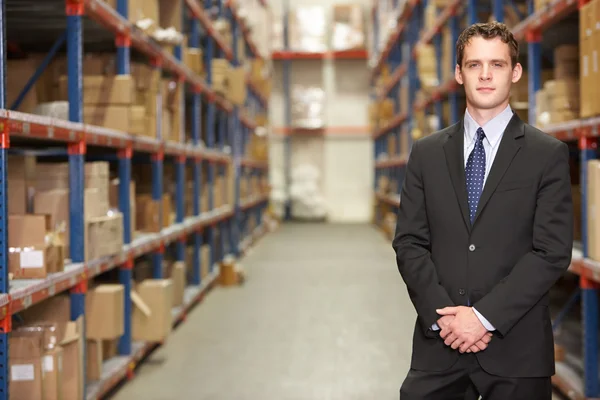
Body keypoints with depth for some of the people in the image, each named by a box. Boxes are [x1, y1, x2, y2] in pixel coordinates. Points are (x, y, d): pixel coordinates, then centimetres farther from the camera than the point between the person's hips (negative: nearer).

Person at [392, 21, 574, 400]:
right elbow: (409, 243, 5)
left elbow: (553, 251, -6)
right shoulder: (426, 153, 9)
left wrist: (485, 315, -13)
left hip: (515, 348, -2)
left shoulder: (548, 155, 0)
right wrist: (443, 314, -9)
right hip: (439, 344, 2)